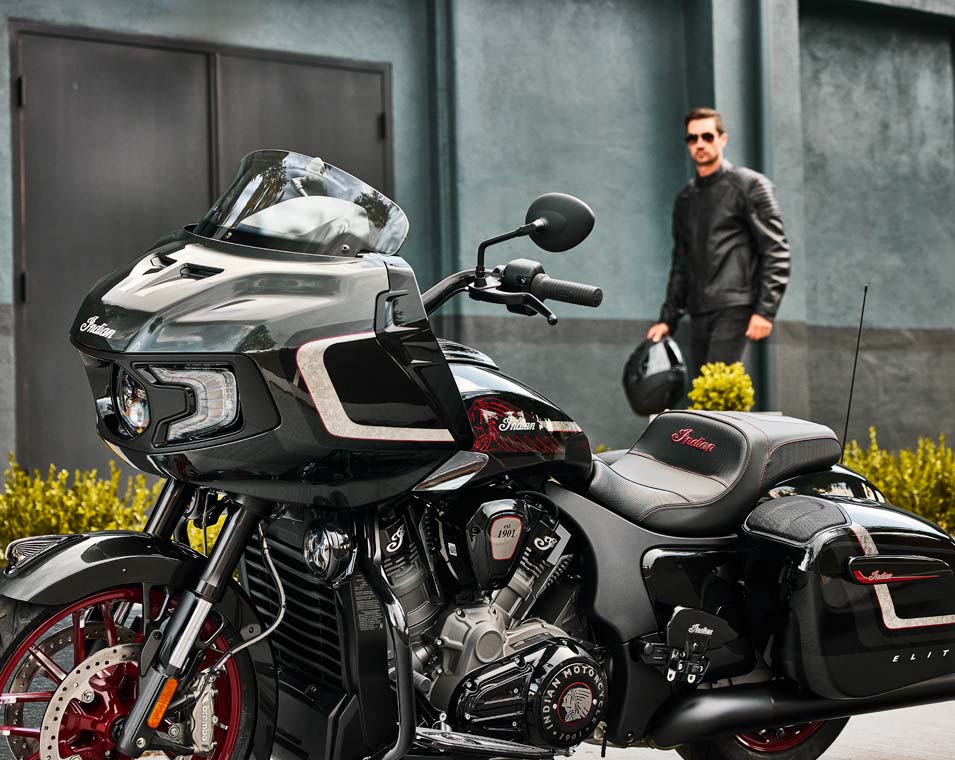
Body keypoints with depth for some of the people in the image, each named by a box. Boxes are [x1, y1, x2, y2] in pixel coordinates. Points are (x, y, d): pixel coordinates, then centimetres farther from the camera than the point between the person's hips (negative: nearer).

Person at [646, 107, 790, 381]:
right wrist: (668, 319, 17)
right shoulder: (685, 198, 20)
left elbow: (776, 252, -6)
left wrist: (765, 311, -14)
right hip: (699, 314, 6)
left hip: (734, 309, -6)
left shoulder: (750, 185, 0)